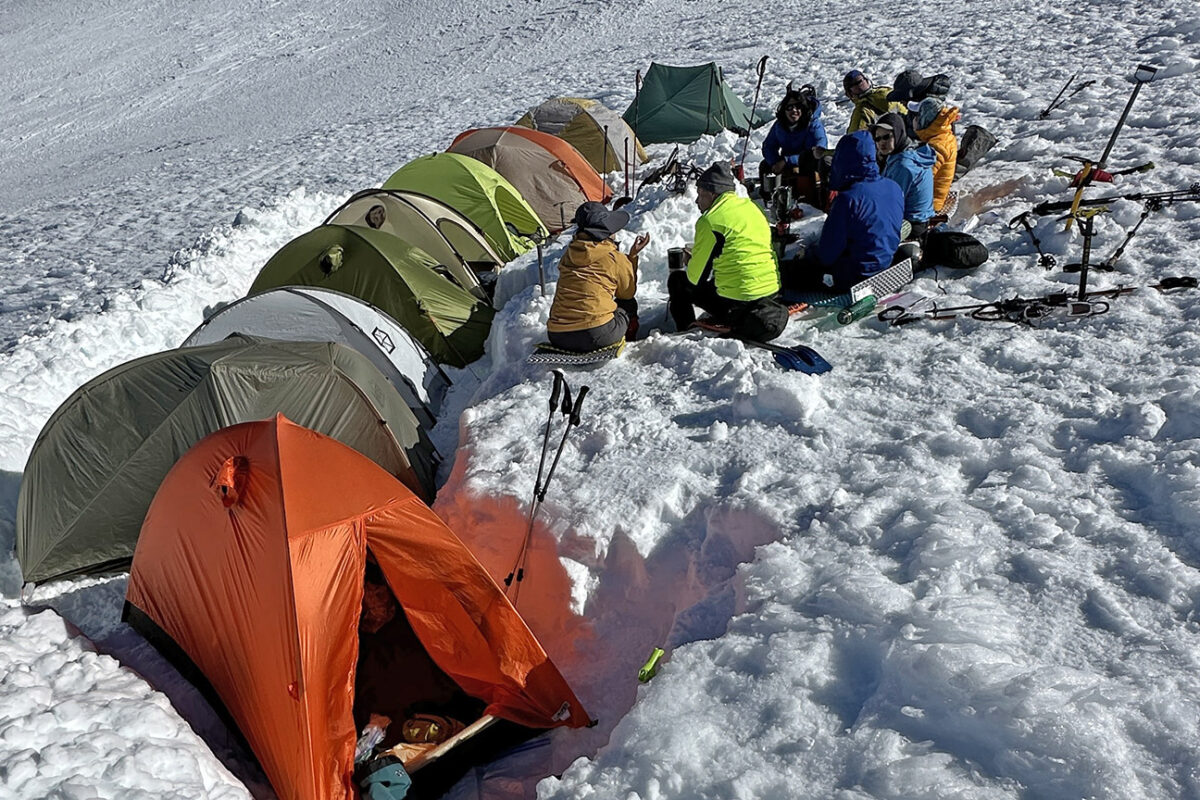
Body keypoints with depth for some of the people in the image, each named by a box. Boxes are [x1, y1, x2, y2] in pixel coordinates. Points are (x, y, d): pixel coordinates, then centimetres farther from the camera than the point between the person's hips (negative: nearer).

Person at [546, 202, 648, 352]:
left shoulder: (568, 254, 13)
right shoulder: (615, 258, -2)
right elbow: (627, 293, 17)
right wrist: (632, 256, 24)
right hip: (597, 336, -6)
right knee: (629, 304, 26)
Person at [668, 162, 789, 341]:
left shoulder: (711, 221, -13)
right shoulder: (752, 207, 10)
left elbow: (696, 277, -7)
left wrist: (691, 261, 16)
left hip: (736, 305, -8)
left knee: (677, 280, 13)